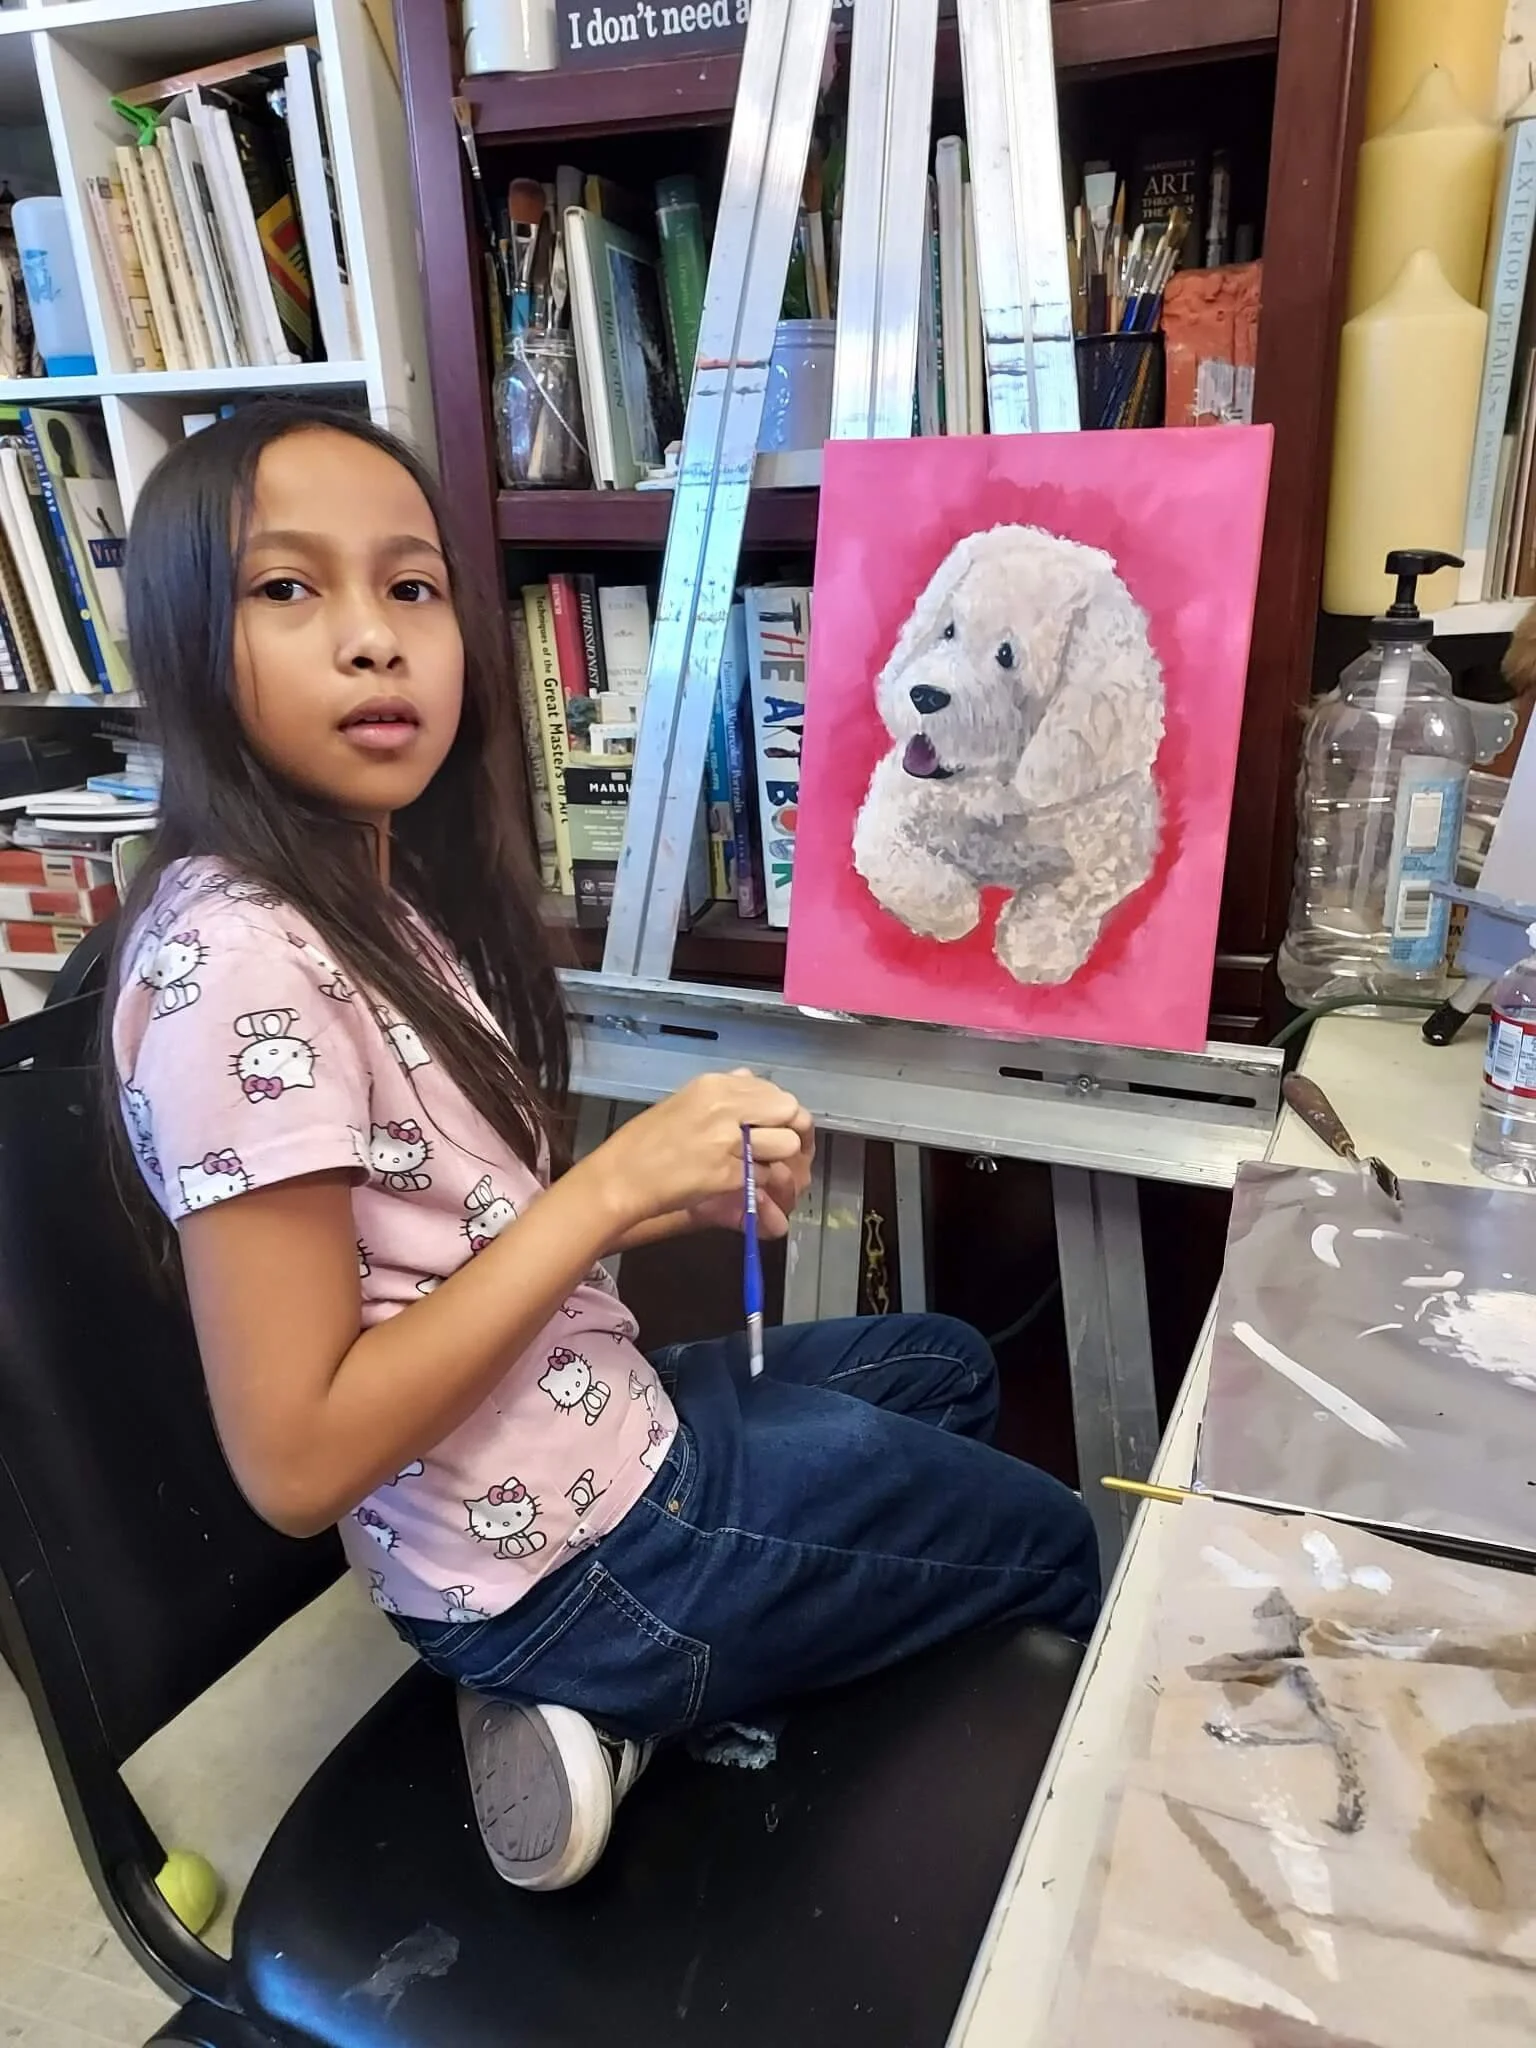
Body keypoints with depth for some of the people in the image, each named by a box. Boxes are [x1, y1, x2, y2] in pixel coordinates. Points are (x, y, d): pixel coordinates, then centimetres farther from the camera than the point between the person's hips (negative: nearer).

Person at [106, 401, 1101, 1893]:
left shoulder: (389, 893, 1)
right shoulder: (235, 966, -25)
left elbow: (455, 1227, 6)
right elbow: (295, 1463, -24)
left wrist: (689, 1189, -8)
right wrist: (618, 1180, -25)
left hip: (603, 1421, 7)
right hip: (572, 1555, -7)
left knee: (947, 1367, 30)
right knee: (1056, 1546, 14)